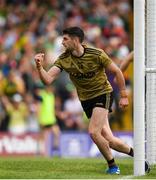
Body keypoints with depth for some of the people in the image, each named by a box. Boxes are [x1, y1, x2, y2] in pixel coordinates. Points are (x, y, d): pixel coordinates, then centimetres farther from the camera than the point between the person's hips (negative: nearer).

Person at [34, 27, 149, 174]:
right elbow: (47, 79, -16)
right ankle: (134, 153, 25)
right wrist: (39, 67, -35)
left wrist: (123, 96, -4)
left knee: (93, 132, -22)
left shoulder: (96, 54, -17)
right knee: (108, 140, 0)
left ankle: (112, 165, -4)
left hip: (103, 94, -4)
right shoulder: (63, 59, -8)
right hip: (86, 100, 4)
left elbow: (117, 72, -6)